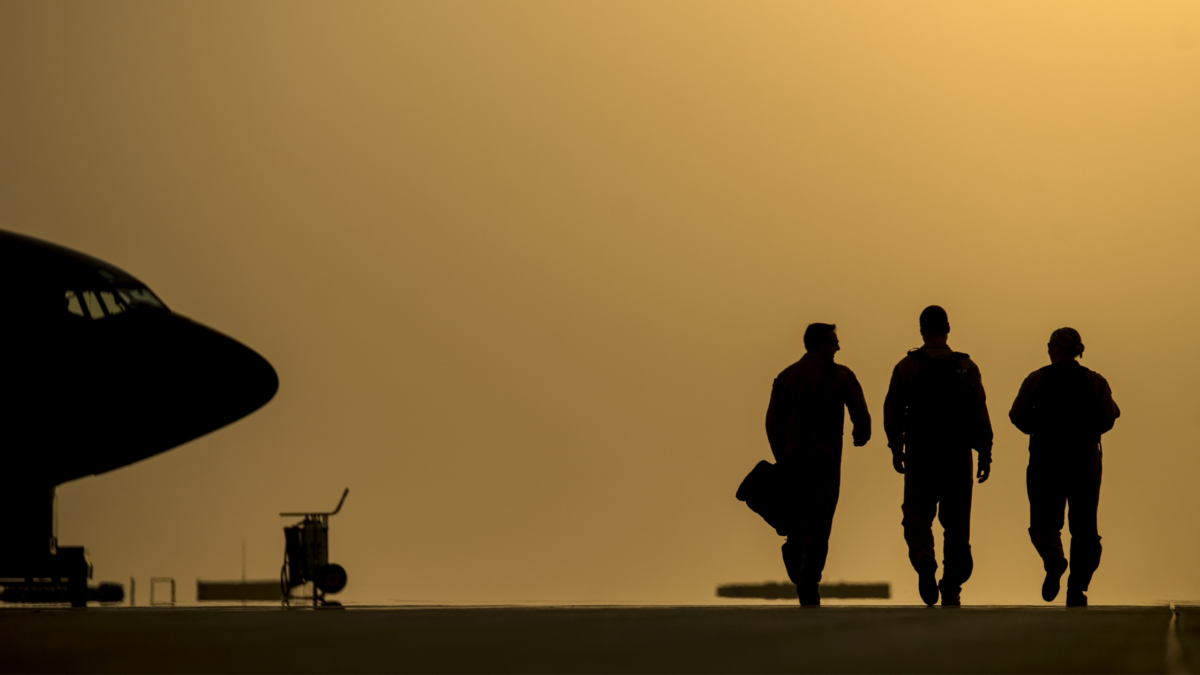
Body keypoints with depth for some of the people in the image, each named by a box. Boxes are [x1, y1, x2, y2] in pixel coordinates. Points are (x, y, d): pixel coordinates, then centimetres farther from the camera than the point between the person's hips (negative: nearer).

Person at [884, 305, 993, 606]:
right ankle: (951, 587, 8)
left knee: (917, 513, 6)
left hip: (920, 454, -1)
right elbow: (980, 414, -1)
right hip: (958, 456, 1)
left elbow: (892, 410, 1)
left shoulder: (907, 366, -1)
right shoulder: (967, 367, 1)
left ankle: (923, 558, -23)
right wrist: (985, 455, 5)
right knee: (956, 520, 9)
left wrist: (895, 447, 14)